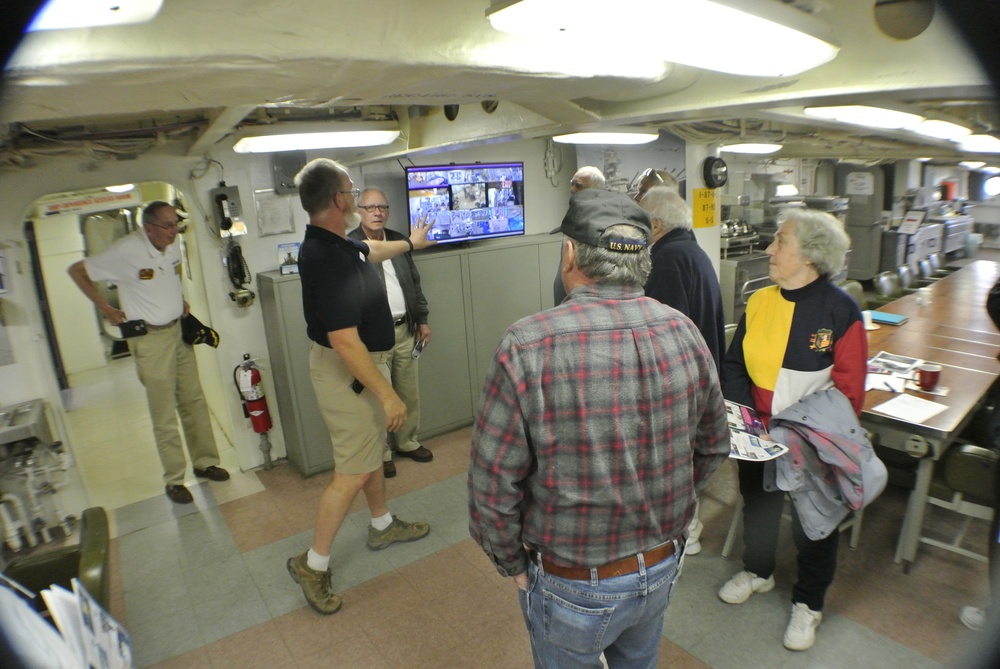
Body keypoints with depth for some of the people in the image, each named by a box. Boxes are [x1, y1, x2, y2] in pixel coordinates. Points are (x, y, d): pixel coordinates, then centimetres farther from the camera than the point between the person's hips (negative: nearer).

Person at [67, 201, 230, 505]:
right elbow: (77, 270, -7)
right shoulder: (126, 251, -16)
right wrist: (105, 308, -7)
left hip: (179, 330, 6)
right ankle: (174, 480, 12)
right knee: (164, 415, 0)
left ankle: (205, 462, 23)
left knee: (194, 402, 11)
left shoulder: (173, 246, 4)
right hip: (150, 339, -6)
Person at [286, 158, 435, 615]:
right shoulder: (328, 260, -29)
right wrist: (387, 394, -26)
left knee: (371, 449, 23)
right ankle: (313, 564, 17)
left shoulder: (335, 244, 3)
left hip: (363, 362, 10)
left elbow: (370, 250, 28)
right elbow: (344, 341, -31)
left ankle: (383, 526, 43)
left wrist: (409, 242, 44)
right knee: (353, 471, 0)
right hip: (349, 373, -10)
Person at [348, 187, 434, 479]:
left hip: (404, 329, 6)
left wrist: (422, 320, 15)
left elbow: (414, 283, 16)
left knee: (409, 392, 15)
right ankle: (381, 454, 21)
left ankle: (408, 443, 33)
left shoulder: (398, 240, 10)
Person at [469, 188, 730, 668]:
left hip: (572, 586, -4)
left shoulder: (528, 346, -27)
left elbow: (493, 485, -21)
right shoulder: (683, 332, -11)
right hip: (661, 569, 5)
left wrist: (514, 566, -3)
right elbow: (712, 447, 2)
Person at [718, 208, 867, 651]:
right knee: (757, 507, 23)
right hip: (758, 438, 4)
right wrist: (743, 411, -10)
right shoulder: (759, 302, -5)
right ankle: (757, 571, 50)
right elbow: (734, 363, 2)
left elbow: (848, 391, -15)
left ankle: (808, 603, 39)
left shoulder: (840, 310, -16)